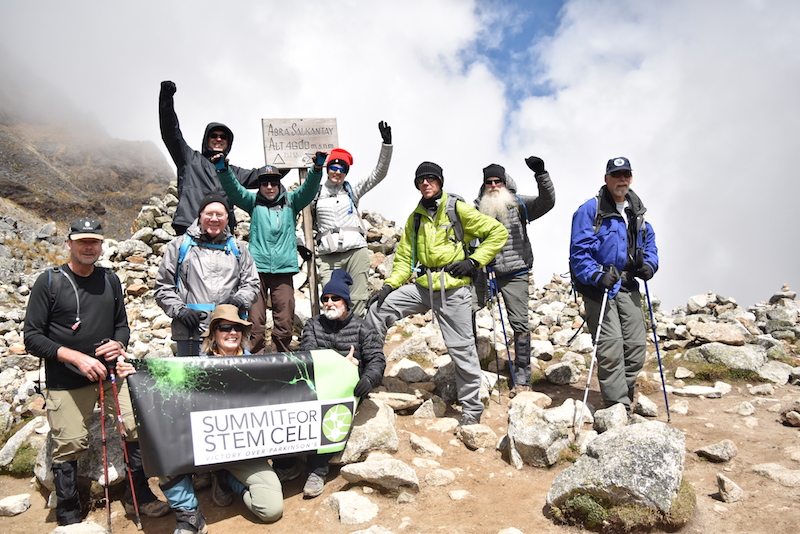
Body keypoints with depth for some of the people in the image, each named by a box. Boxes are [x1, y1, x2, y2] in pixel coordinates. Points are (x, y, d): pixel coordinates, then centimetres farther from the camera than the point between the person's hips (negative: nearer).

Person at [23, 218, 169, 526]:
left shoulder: (110, 281, 9)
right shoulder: (49, 283, -3)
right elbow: (33, 338, -6)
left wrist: (119, 343, -6)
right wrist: (77, 357, -17)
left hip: (110, 374, 4)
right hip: (66, 383, -4)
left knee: (139, 428, -2)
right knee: (69, 447, -2)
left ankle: (139, 496, 18)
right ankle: (69, 518, 19)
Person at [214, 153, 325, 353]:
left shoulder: (291, 201, 15)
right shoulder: (253, 201, 13)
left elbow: (308, 189, 2)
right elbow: (234, 189, 1)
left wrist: (317, 167, -16)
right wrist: (223, 169, -18)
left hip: (284, 269, 1)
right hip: (257, 268, 0)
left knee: (285, 322, 1)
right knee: (255, 322, -3)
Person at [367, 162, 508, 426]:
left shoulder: (458, 210, -3)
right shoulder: (415, 218, 14)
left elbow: (498, 232, -2)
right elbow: (405, 257, 15)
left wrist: (474, 260, -9)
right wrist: (390, 285, 1)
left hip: (453, 289, -5)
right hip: (423, 287, 5)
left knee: (461, 348, 0)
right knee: (378, 310, -4)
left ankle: (472, 407, 15)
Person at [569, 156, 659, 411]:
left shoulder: (637, 209, 15)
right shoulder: (590, 209, -8)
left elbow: (649, 241, 24)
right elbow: (579, 251, -13)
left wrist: (649, 264, 3)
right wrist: (597, 276, -26)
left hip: (628, 287, 7)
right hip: (599, 287, -7)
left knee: (636, 345, 7)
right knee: (611, 349, -10)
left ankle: (625, 397, 25)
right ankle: (618, 406, -2)